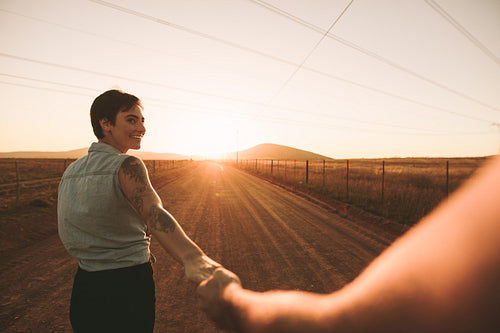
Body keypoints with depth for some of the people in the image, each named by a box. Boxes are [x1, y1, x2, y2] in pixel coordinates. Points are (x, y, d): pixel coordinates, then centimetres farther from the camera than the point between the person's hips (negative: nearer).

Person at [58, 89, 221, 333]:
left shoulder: (70, 172, 3)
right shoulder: (127, 166, -20)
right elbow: (153, 213, -40)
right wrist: (191, 256, -56)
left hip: (83, 287, 6)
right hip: (129, 286, -6)